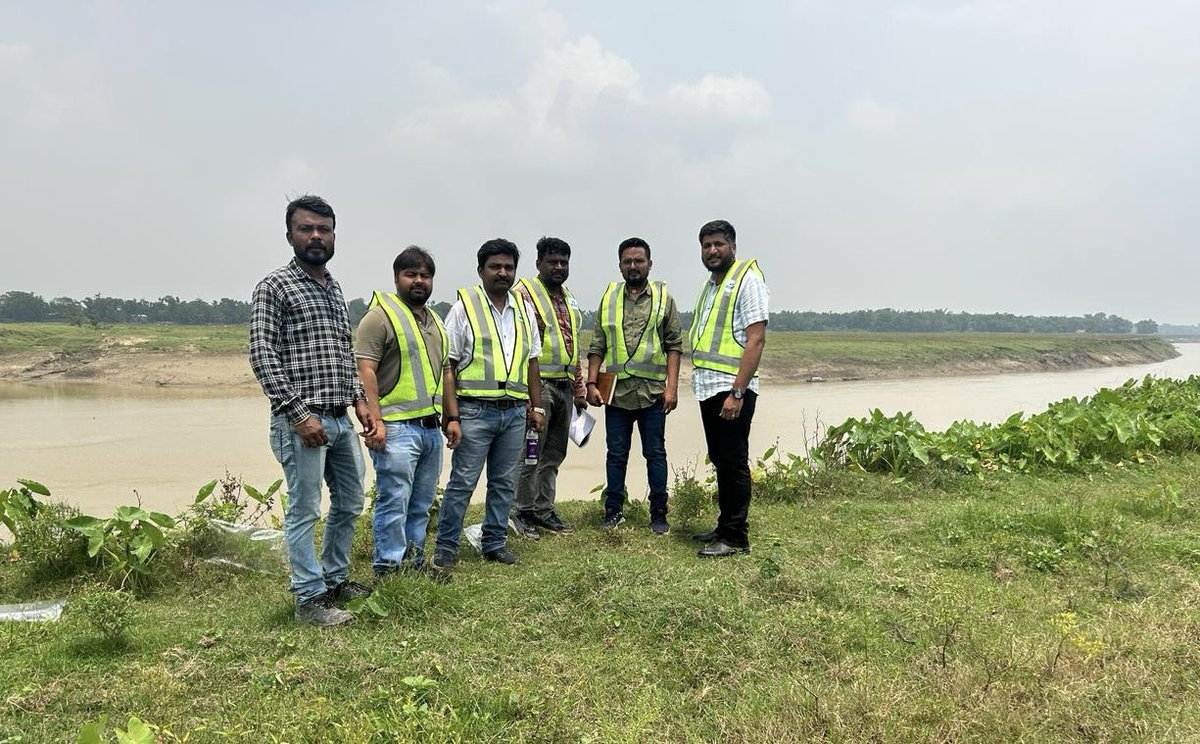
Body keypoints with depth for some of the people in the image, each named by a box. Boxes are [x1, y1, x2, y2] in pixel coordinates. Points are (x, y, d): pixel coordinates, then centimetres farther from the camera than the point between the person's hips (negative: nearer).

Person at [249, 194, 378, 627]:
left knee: (350, 504, 16)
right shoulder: (275, 287, -7)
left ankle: (336, 579, 32)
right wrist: (299, 413, -19)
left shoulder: (334, 289, 16)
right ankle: (310, 598, 12)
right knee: (304, 511, 0)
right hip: (301, 420, -8)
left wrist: (360, 400, 10)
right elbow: (262, 356, -14)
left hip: (341, 419, 8)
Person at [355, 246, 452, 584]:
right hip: (397, 428, -8)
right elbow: (366, 370, -13)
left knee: (421, 504, 13)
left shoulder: (435, 321, 19)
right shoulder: (380, 316, -6)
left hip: (431, 427, 8)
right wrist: (375, 420, -20)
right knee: (394, 502, -5)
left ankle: (414, 561, 23)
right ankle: (389, 566, 5)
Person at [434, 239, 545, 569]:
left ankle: (495, 542, 25)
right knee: (462, 482, -1)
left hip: (515, 412, 5)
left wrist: (536, 407, 14)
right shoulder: (464, 306, -3)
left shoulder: (524, 309, 12)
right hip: (475, 411, -5)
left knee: (504, 483, 12)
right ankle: (445, 547, 12)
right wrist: (452, 417, -11)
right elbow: (447, 366, -6)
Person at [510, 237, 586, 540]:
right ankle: (522, 512, 8)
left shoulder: (568, 299, 18)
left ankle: (544, 510, 21)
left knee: (554, 453, 12)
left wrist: (579, 389, 19)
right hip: (538, 385, -8)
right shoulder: (525, 293, -7)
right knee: (531, 452, -3)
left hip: (564, 387, 8)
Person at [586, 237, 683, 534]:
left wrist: (672, 387, -7)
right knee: (616, 454, 9)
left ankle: (658, 514, 15)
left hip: (652, 392, -2)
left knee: (655, 453, 5)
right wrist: (591, 383, 0)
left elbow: (674, 345, 1)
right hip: (615, 391, 2)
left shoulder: (664, 299, 3)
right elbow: (597, 346, 9)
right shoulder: (608, 299, 9)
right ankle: (614, 511, 20)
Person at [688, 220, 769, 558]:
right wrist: (704, 386, 15)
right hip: (708, 387, 8)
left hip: (731, 388, -8)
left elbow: (756, 339, -15)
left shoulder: (747, 278, -7)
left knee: (733, 463, -3)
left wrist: (737, 392, -20)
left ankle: (736, 537, 5)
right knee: (720, 460, 14)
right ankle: (724, 527, 24)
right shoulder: (710, 285, 19)